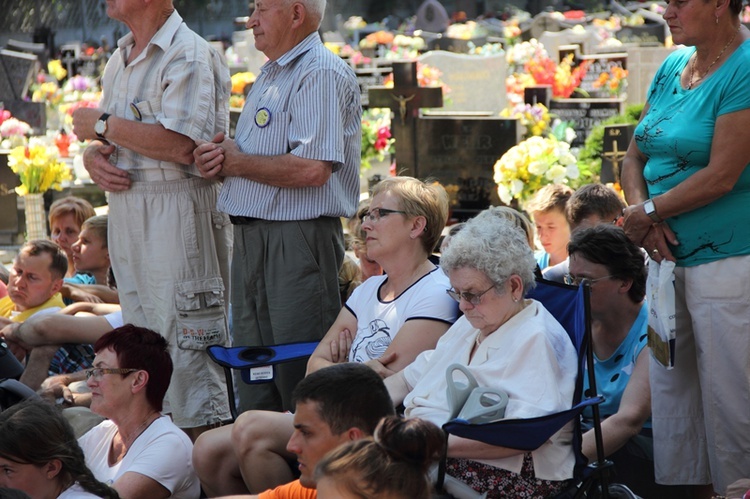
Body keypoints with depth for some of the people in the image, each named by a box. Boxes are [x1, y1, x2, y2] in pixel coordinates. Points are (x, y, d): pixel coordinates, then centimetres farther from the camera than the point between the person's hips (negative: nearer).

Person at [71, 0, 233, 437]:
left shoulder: (190, 56, -11)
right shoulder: (121, 59, 17)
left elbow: (181, 146, -23)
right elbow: (98, 137, 24)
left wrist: (103, 125, -12)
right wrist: (94, 158, -1)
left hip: (179, 215, -9)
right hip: (126, 208, 9)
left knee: (188, 345, -8)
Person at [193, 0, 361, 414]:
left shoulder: (322, 73, -12)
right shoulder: (269, 76, 20)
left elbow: (312, 168, -23)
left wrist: (238, 162, -10)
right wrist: (218, 159, 4)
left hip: (299, 238, -10)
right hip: (252, 239, 10)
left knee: (301, 380, -7)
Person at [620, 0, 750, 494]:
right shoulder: (672, 67, 11)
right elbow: (635, 158, 15)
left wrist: (648, 212, -9)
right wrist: (645, 216, -5)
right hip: (669, 255, 8)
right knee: (670, 386, 13)